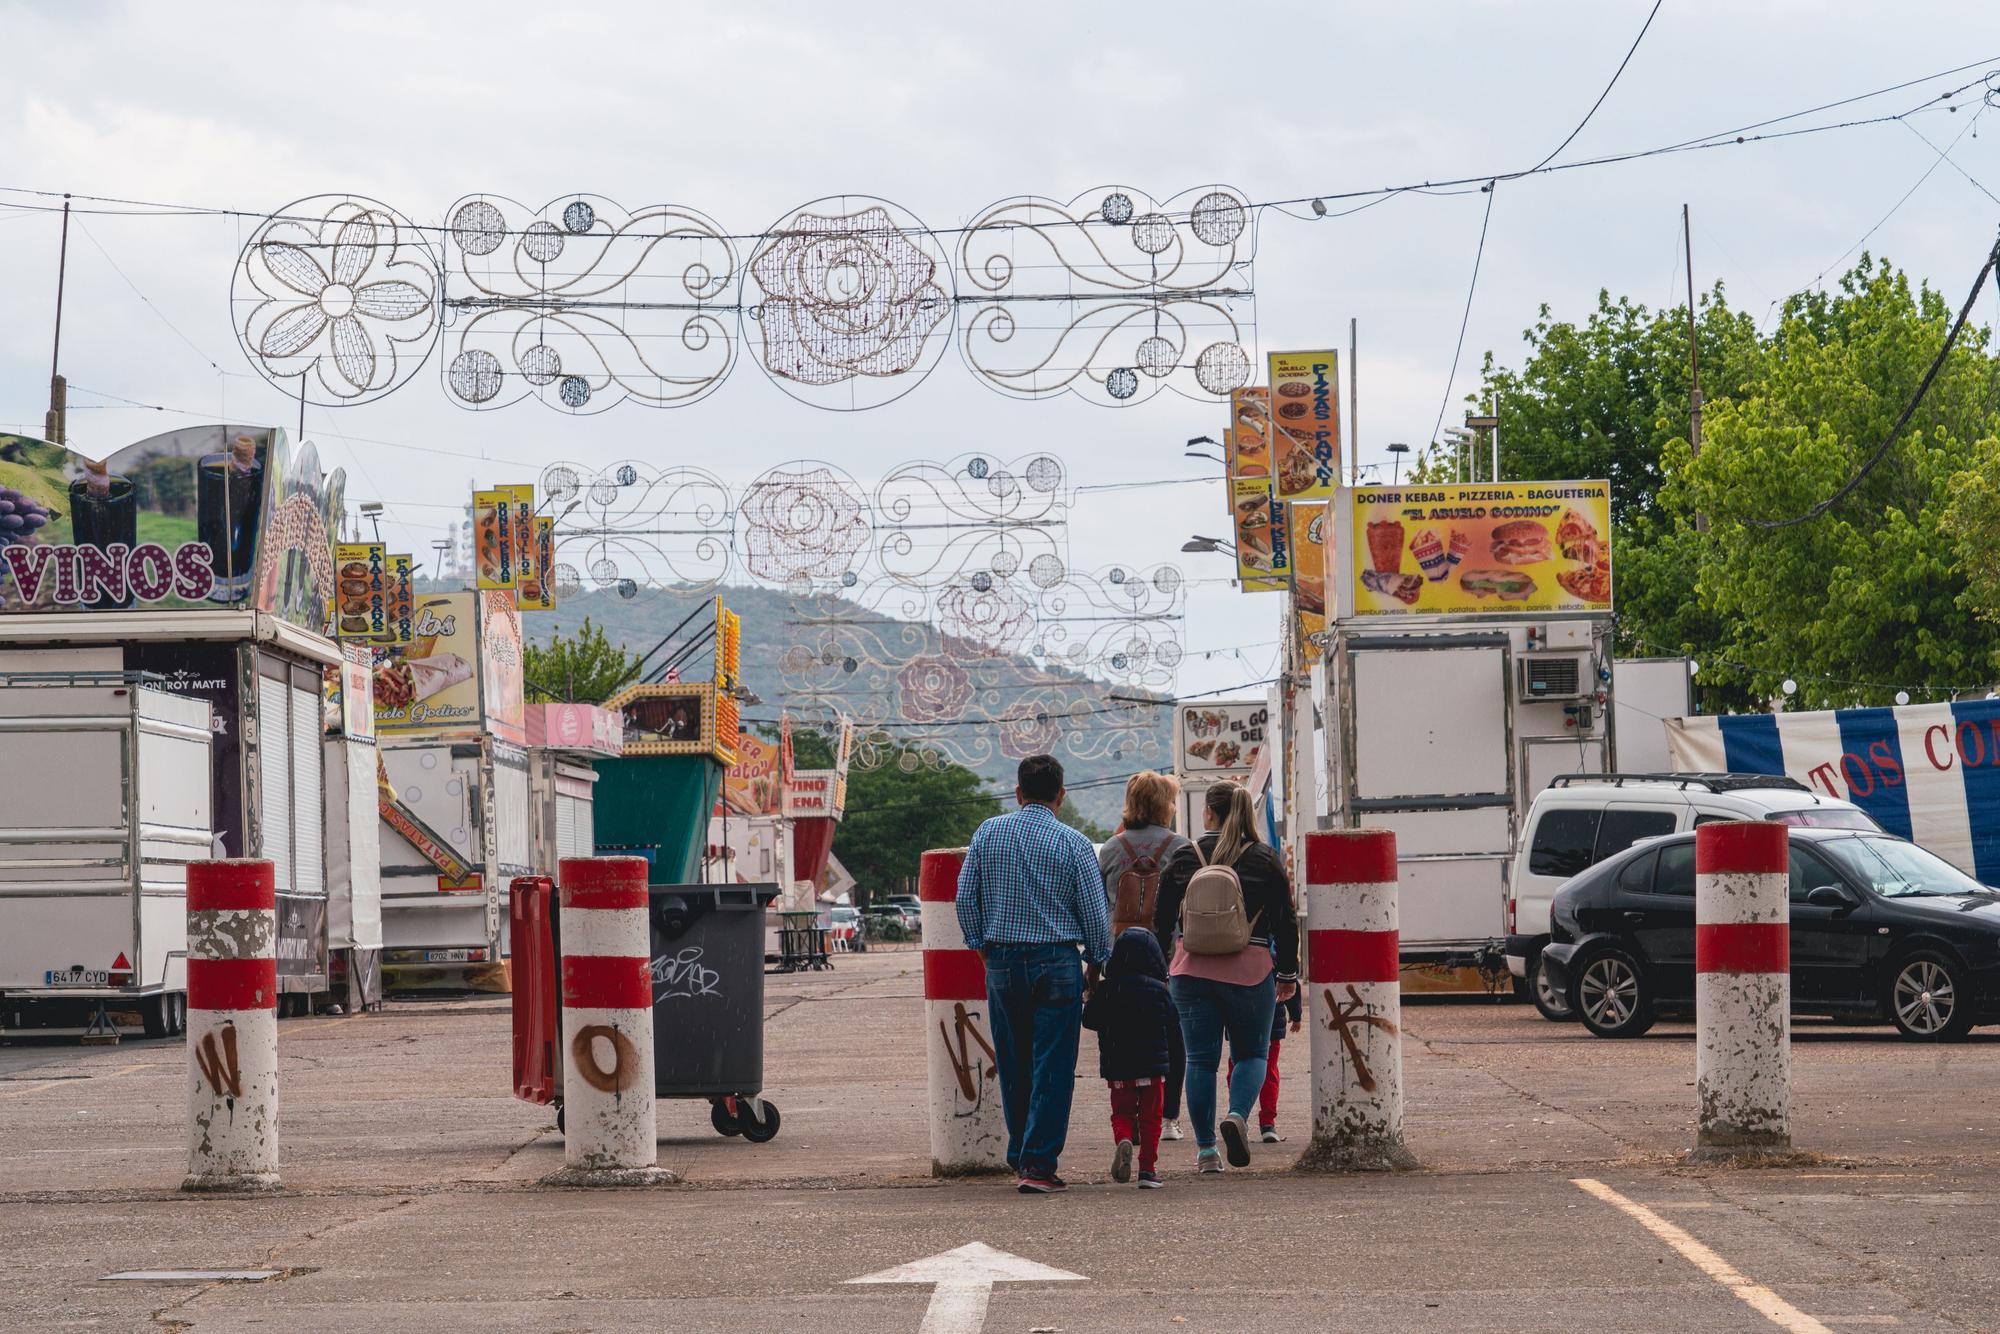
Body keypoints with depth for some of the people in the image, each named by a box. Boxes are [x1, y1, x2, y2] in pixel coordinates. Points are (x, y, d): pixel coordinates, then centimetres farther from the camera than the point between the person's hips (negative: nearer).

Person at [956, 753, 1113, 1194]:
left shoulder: (988, 833, 3)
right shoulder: (1073, 843, -6)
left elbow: (965, 897, 5)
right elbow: (1094, 909, -3)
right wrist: (1098, 960, 11)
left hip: (1001, 963, 3)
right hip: (1056, 966, -3)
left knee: (1013, 1068, 14)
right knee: (1052, 1068, -2)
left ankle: (1019, 1157, 21)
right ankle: (1038, 1165, -7)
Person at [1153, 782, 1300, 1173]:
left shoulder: (1183, 860, 3)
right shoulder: (1265, 861, -1)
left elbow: (1162, 922, 7)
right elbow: (1286, 921, 2)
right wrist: (1288, 974, 12)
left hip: (1191, 970, 1)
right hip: (1249, 971, -1)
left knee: (1201, 1059, 7)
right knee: (1251, 1053, 12)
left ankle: (1206, 1150, 7)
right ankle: (1238, 1115, -16)